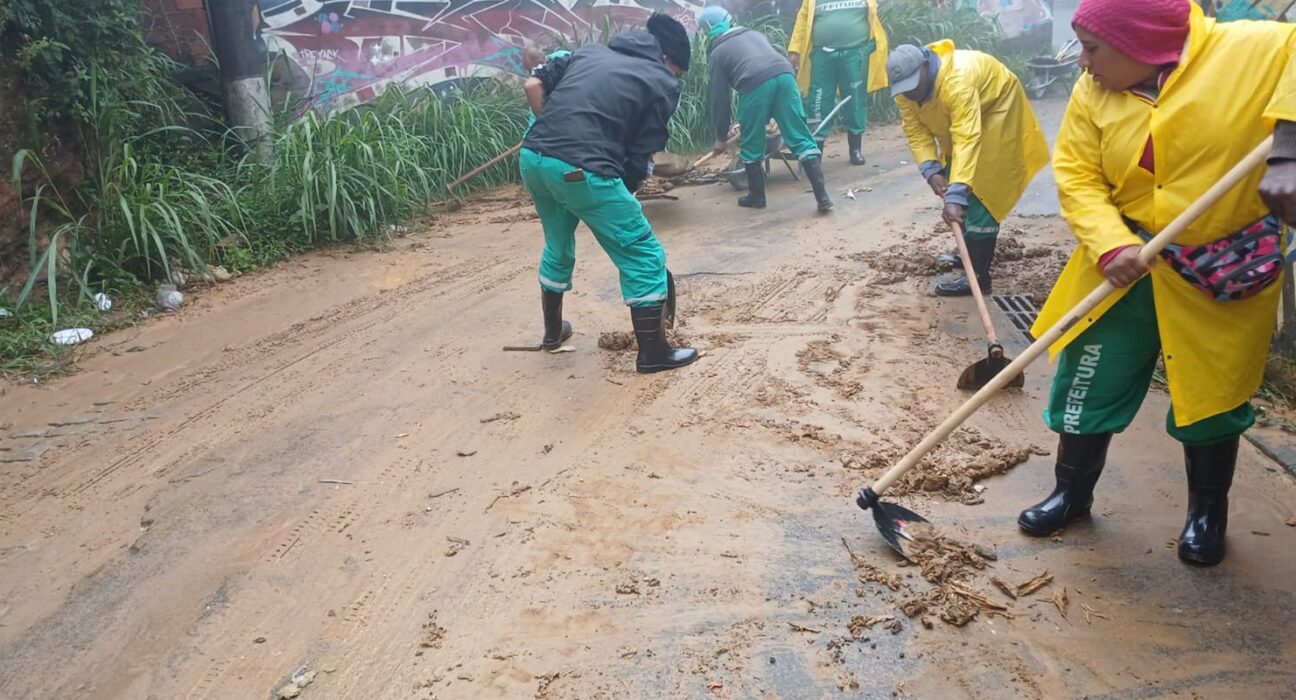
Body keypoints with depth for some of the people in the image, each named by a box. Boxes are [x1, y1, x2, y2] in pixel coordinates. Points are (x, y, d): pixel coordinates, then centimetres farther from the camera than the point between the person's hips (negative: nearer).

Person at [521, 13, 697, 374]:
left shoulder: (590, 50, 23)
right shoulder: (663, 83, 8)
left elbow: (533, 84, 15)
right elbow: (639, 159, 3)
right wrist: (622, 195, 18)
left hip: (531, 157, 7)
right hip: (581, 169, -7)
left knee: (558, 246, 30)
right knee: (643, 255, 8)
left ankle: (553, 330, 46)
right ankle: (653, 352, 14)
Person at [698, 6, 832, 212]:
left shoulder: (718, 52, 21)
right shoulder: (755, 34, 36)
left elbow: (720, 97, 19)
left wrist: (721, 137, 27)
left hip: (755, 84, -4)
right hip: (784, 75, 4)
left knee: (752, 145, 15)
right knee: (801, 138, 5)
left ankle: (757, 197, 26)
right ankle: (822, 196, -1)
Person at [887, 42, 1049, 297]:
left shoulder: (957, 80, -41)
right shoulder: (905, 89, -19)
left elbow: (967, 140, -47)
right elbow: (916, 131, -14)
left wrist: (955, 196, -55)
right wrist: (930, 171, -31)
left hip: (997, 108, -8)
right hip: (956, 119, 8)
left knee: (978, 189, -14)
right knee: (951, 180, 12)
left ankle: (978, 275, -13)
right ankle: (972, 251, 30)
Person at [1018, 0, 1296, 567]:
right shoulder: (1093, 94, -4)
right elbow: (1077, 178, -6)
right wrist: (1110, 245, -22)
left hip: (1225, 272, -2)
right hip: (1125, 269, 3)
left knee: (1212, 396, 13)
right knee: (1088, 385, 7)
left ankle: (1208, 509, 37)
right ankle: (1072, 492, 30)